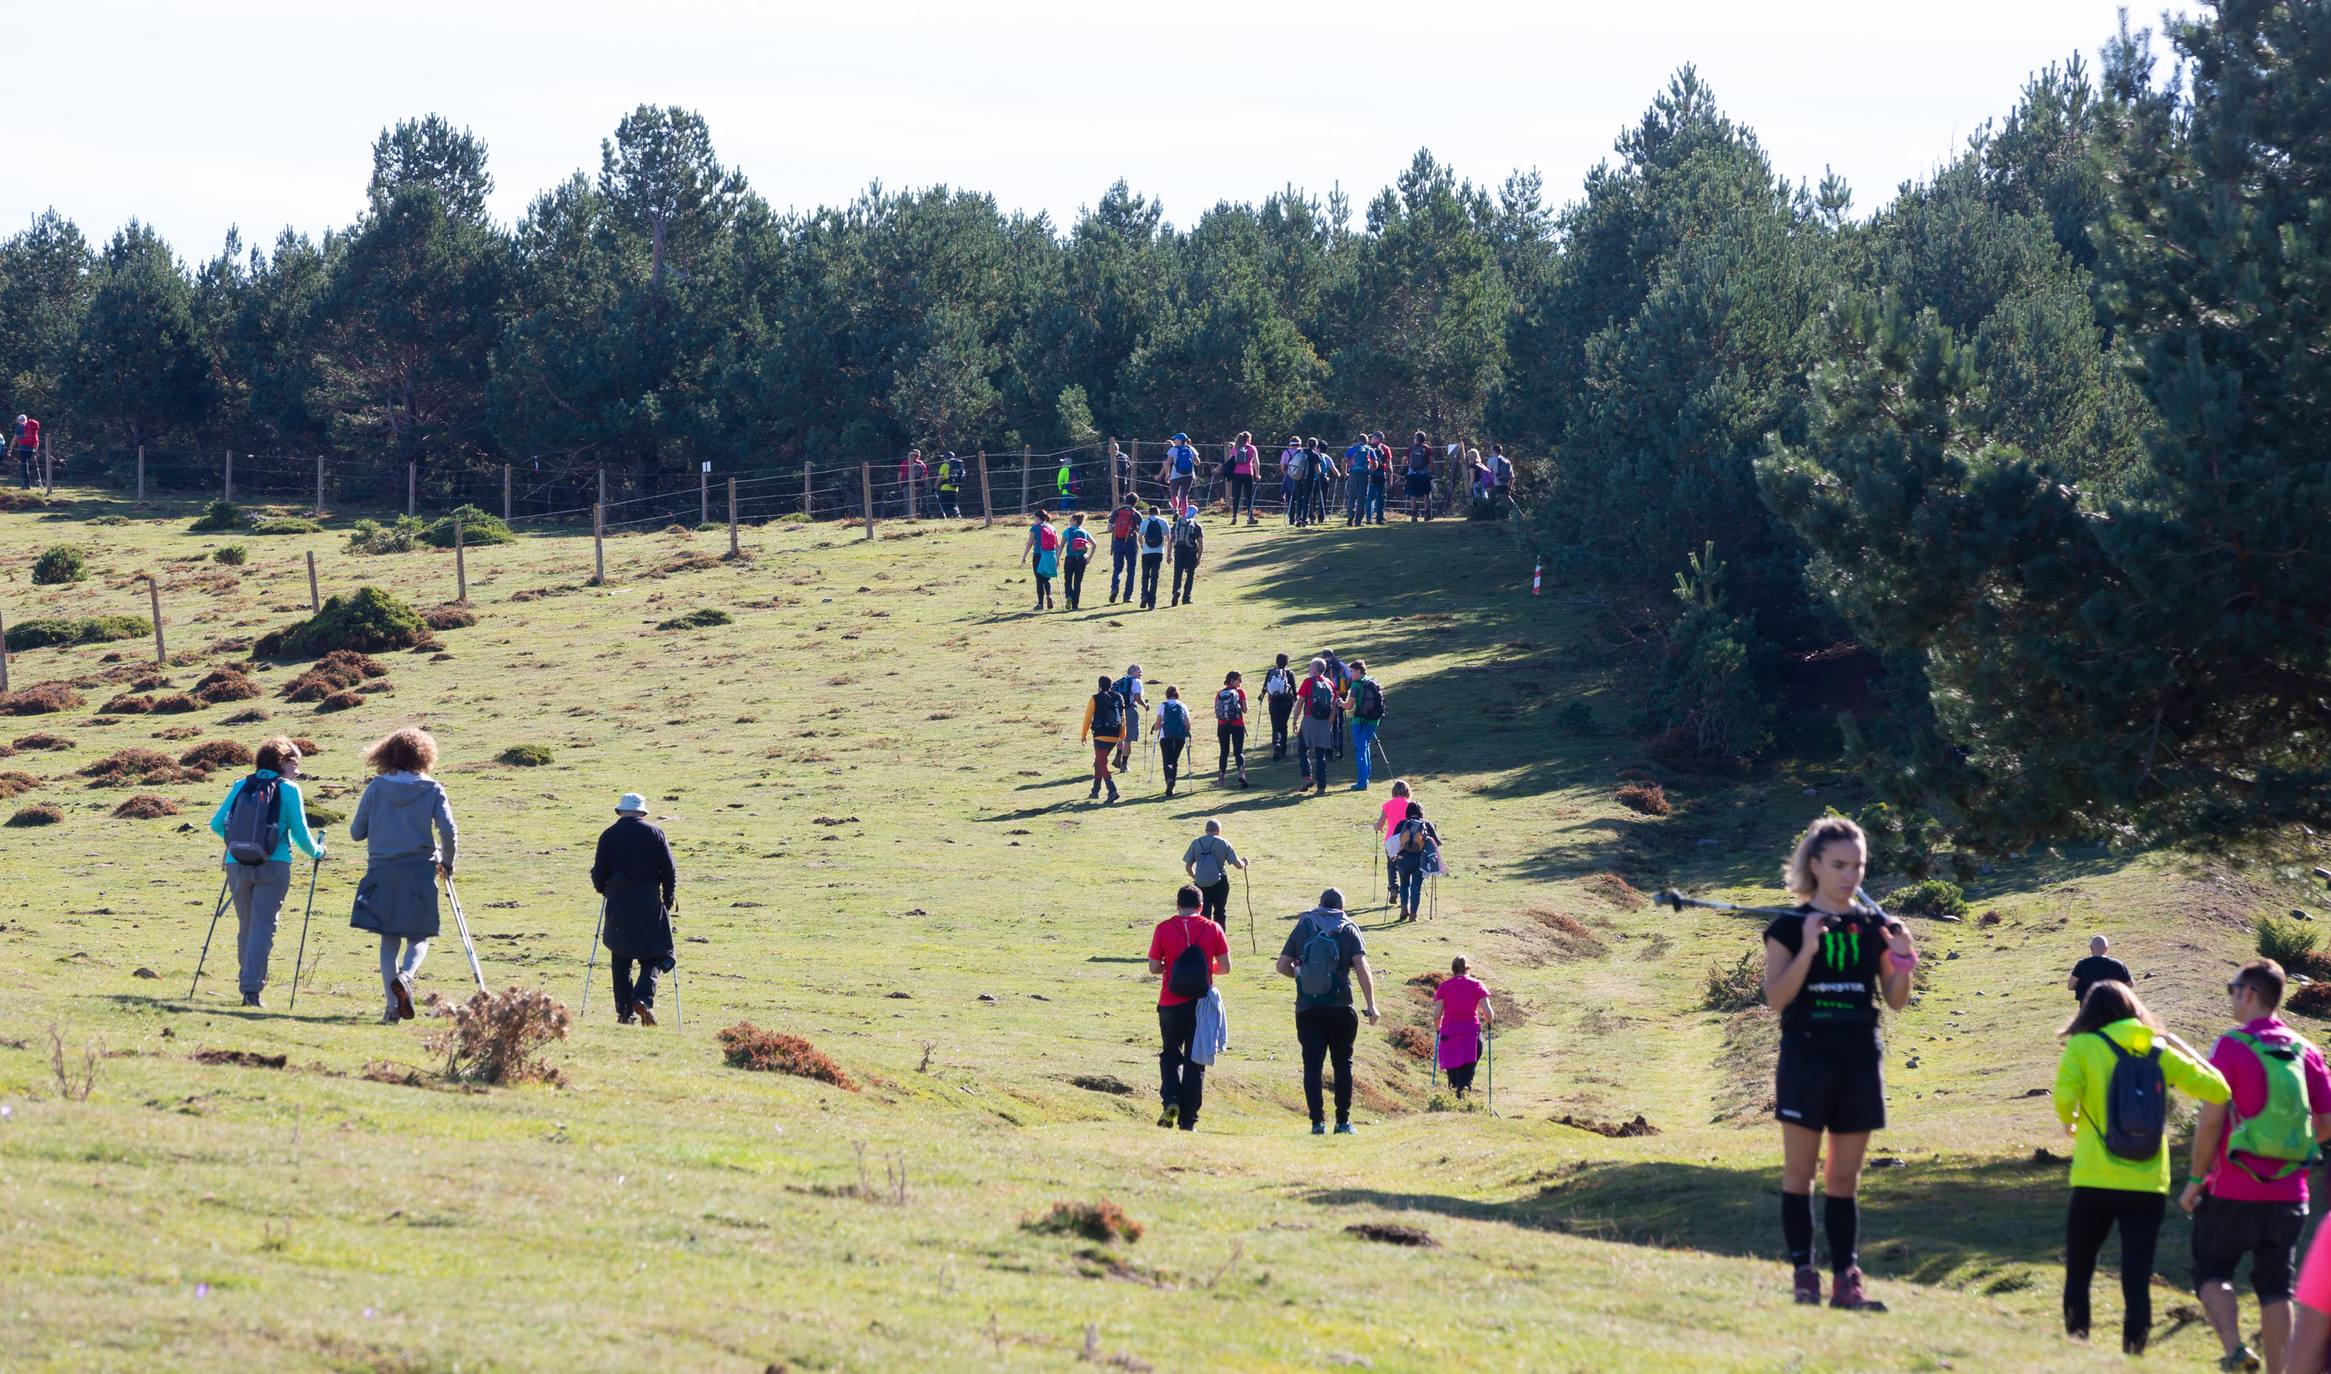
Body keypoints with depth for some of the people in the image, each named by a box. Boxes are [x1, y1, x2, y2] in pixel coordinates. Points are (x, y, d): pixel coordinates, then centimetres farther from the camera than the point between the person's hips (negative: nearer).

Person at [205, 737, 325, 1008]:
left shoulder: (240, 786, 9)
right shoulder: (288, 789, -2)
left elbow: (216, 825, 11)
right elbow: (300, 834, -3)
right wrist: (317, 852, 17)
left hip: (237, 864, 4)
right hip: (272, 865, -4)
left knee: (245, 926, 17)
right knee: (263, 927, -5)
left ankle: (247, 983, 23)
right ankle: (252, 988, -15)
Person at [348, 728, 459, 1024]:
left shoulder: (376, 787, 3)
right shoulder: (432, 789, 0)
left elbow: (356, 832, 5)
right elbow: (449, 832, -8)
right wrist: (446, 863, 10)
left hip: (381, 872, 1)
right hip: (420, 871, -1)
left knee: (389, 940, 10)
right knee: (418, 938, 9)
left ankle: (393, 1006, 1)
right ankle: (405, 976, -23)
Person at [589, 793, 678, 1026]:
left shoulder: (608, 835, 1)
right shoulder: (655, 834, 1)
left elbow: (598, 873, 1)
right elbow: (670, 870, 0)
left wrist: (602, 889, 23)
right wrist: (669, 899, 13)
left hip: (618, 903, 1)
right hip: (649, 902, -1)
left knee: (620, 959, 12)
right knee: (653, 956, 6)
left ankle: (624, 1012, 10)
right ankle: (643, 998, -18)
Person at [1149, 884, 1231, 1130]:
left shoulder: (1164, 928, -3)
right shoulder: (1212, 929, -1)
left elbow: (1154, 967, -1)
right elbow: (1225, 967, 0)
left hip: (1171, 1004, 0)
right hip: (1201, 1003, 0)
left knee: (1170, 1055, 17)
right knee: (1195, 1061, 8)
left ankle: (1170, 1101, -6)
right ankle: (1188, 1119, 6)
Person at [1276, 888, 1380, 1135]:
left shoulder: (1302, 928, 6)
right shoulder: (1348, 929, 2)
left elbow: (1282, 966, 5)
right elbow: (1362, 968, -9)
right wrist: (1371, 1005, -8)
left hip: (1307, 1010, 1)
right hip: (1340, 1010, -1)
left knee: (1312, 1066, 1)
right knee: (1342, 1064, 10)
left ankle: (1318, 1121, -6)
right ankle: (1343, 1121, 8)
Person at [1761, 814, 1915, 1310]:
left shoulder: (1874, 926, 8)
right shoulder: (1790, 926, -2)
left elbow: (1895, 1000, 9)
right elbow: (1775, 998, -10)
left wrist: (1902, 961, -10)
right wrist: (1806, 951, -22)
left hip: (1860, 1060, 3)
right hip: (1807, 1056, -3)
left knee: (1845, 1177, 7)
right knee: (1799, 1171, 0)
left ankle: (1845, 1279, 7)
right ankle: (1804, 1274, 2)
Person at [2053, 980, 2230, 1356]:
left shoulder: (2082, 1047, -3)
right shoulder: (2159, 1052, 5)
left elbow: (2064, 1097, -18)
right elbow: (2216, 1090, 4)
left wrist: (2070, 1123, 4)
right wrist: (2185, 1050, 18)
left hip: (2095, 1181, -2)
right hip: (2149, 1185, 2)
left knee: (2078, 1274, 12)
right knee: (2137, 1280, 4)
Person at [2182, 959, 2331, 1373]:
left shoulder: (2231, 1046, -11)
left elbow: (2211, 1120, -14)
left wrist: (2195, 1179, -5)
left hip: (2234, 1191, -4)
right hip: (2288, 1195, 5)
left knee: (2212, 1274, 8)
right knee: (2275, 1288, 11)